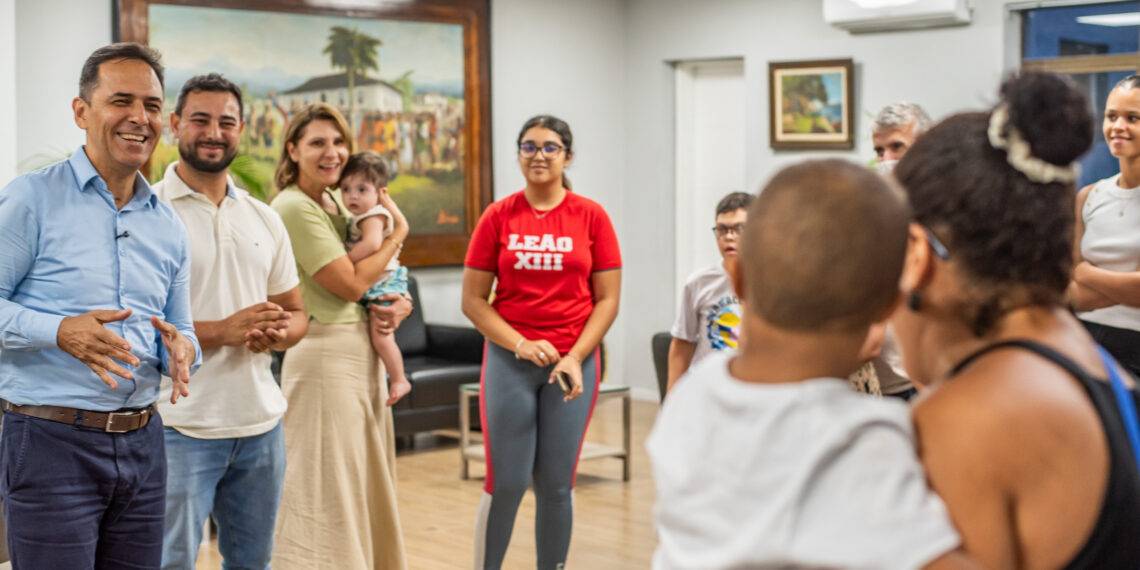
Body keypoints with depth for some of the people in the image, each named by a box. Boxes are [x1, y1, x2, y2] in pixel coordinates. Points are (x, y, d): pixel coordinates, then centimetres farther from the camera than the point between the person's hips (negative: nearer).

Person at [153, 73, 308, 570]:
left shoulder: (264, 218, 12)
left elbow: (295, 313, 17)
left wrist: (277, 334, -7)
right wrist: (221, 331, -22)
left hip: (261, 423, 6)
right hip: (180, 429, -6)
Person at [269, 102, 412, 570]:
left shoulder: (339, 203, 13)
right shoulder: (293, 206, -14)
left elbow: (381, 277, 17)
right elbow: (351, 283, -19)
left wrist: (400, 304, -4)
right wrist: (398, 233, -8)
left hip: (363, 352, 9)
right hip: (325, 353, -9)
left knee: (366, 484, 15)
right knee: (328, 488, -3)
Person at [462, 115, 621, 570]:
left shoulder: (591, 216, 2)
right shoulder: (498, 217, 2)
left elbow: (607, 299, 1)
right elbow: (473, 299, 0)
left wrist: (576, 357, -10)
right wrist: (521, 345, -11)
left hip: (573, 364, 0)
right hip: (509, 361, 0)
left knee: (556, 484, 6)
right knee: (506, 483, 0)